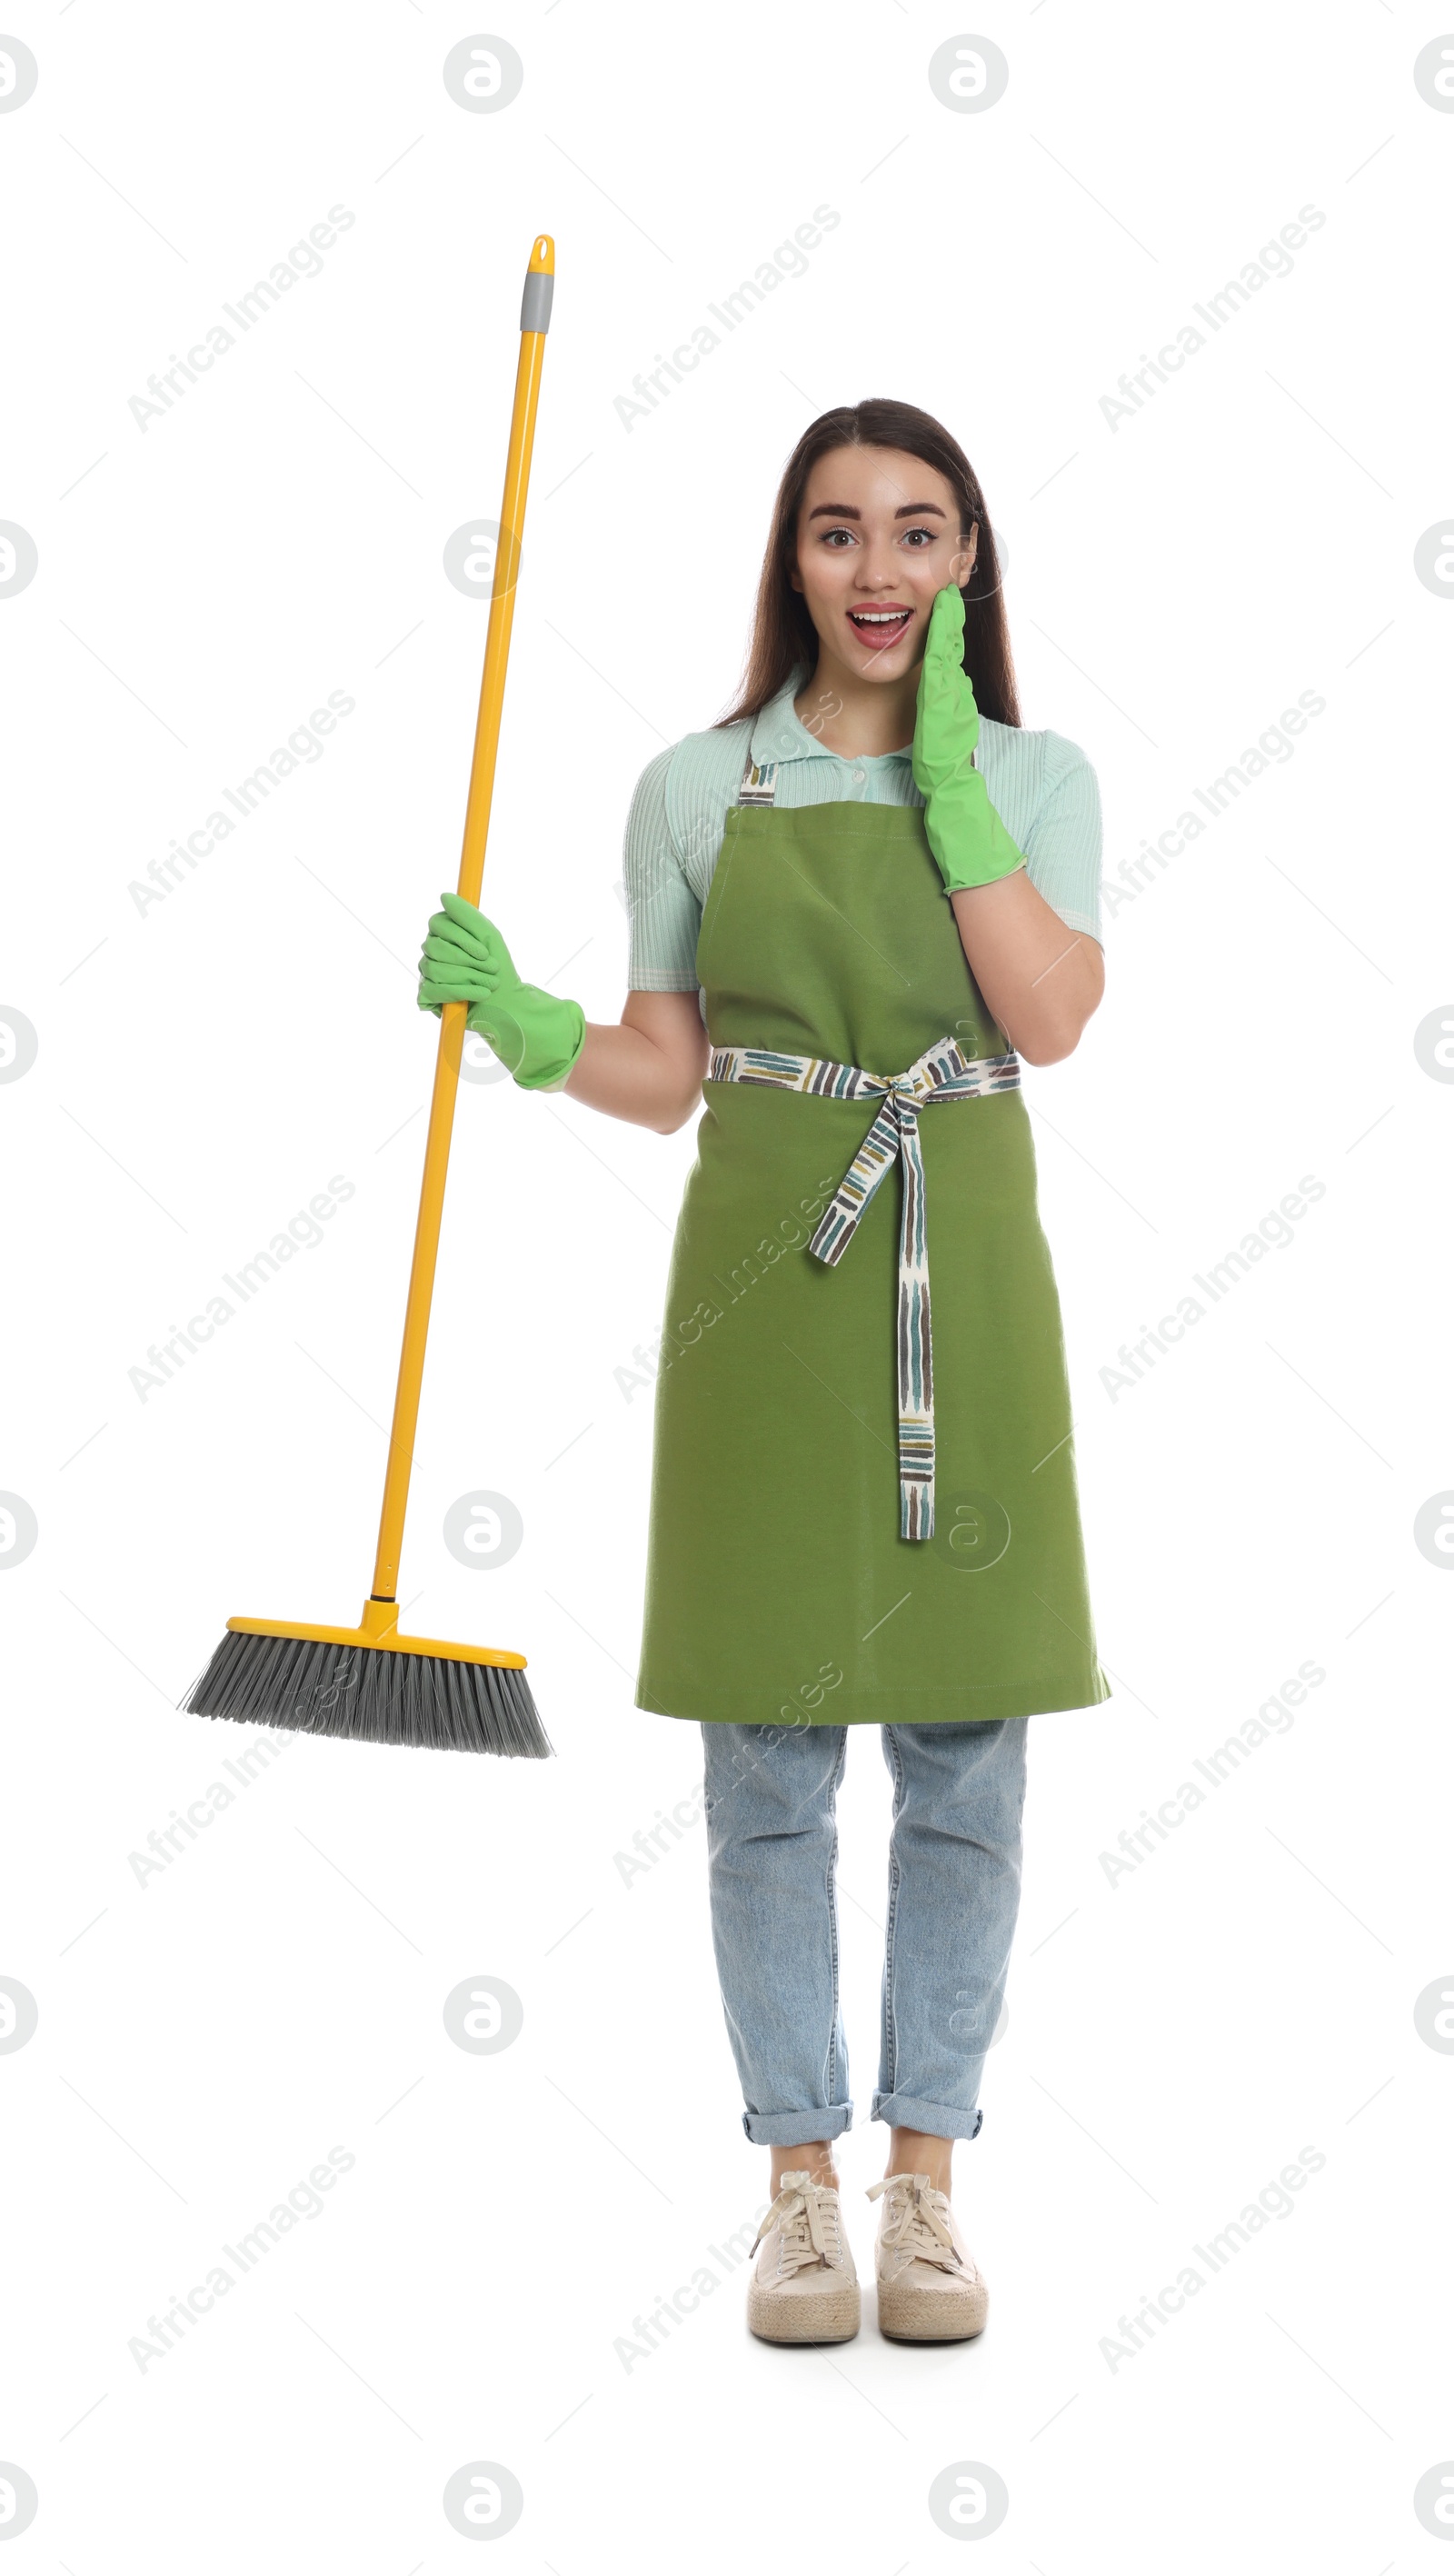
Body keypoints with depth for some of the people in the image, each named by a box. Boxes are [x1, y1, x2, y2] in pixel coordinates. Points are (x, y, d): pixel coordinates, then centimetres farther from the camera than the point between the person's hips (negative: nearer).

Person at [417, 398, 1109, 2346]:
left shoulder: (1036, 778, 7)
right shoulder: (697, 786, 6)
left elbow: (1052, 1016, -10)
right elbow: (665, 1076, 9)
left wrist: (944, 772, -9)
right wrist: (527, 1029, -9)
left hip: (962, 1285, 0)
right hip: (769, 1284, 0)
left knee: (966, 1755, 4)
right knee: (769, 1761, 2)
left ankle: (926, 2178, 18)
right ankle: (801, 2182, 16)